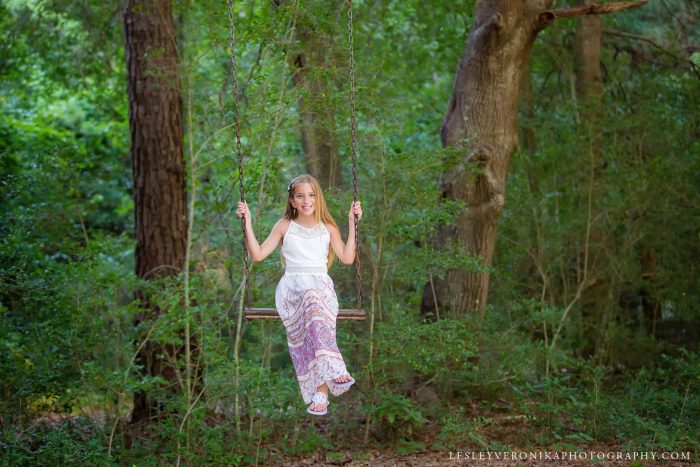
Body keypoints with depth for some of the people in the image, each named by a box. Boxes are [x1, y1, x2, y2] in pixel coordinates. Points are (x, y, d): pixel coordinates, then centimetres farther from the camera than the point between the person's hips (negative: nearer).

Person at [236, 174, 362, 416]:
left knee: (315, 304, -39)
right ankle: (334, 370, -48)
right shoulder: (284, 226, 16)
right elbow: (258, 255, 9)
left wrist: (353, 223, 6)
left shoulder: (328, 228, 18)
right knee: (314, 298, -39)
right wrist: (248, 222, 5)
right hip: (291, 286, 0)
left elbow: (347, 258, 6)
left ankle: (321, 390, -47)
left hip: (321, 284, 0)